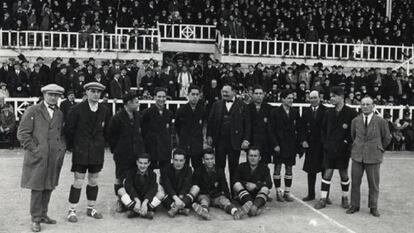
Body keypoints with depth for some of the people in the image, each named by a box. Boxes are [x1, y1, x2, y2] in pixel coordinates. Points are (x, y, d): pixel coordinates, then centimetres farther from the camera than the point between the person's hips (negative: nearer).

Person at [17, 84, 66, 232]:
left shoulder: (59, 114, 14)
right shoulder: (32, 111, -1)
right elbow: (22, 133, -5)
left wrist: (62, 148, 8)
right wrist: (34, 149, -11)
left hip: (55, 158, 5)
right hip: (37, 157, -5)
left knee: (49, 187, 10)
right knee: (37, 188, -1)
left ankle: (43, 215, 24)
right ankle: (35, 219, 9)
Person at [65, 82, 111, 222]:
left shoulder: (104, 111, 4)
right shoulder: (77, 110, -7)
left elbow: (107, 130, 15)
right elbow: (69, 129, -3)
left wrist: (101, 143, 11)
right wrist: (72, 146, 0)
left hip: (97, 152, 4)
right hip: (80, 151, -4)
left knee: (94, 181, 12)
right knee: (78, 182, -1)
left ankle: (91, 208, 26)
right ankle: (72, 211, 10)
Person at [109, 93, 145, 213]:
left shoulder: (138, 116, 7)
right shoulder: (117, 118, -10)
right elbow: (112, 136, -3)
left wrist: (141, 148, 11)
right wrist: (115, 150, 0)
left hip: (137, 153, 5)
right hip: (122, 155, -5)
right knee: (120, 178, 5)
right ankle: (120, 201, 18)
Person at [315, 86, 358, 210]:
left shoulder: (351, 113, -6)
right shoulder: (329, 112, 6)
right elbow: (324, 129, 14)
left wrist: (347, 141, -10)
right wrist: (325, 142, 5)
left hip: (343, 149, -3)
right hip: (329, 148, 3)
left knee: (344, 174, 9)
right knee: (327, 173, 3)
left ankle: (345, 198, 25)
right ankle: (323, 199, 6)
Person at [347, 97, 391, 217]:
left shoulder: (381, 122, -5)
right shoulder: (355, 121, 3)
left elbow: (387, 138, 7)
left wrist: (379, 149, 14)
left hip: (373, 157, -2)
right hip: (357, 156, 2)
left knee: (373, 184, 5)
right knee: (355, 182, 6)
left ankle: (373, 207, 19)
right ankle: (354, 205, 19)